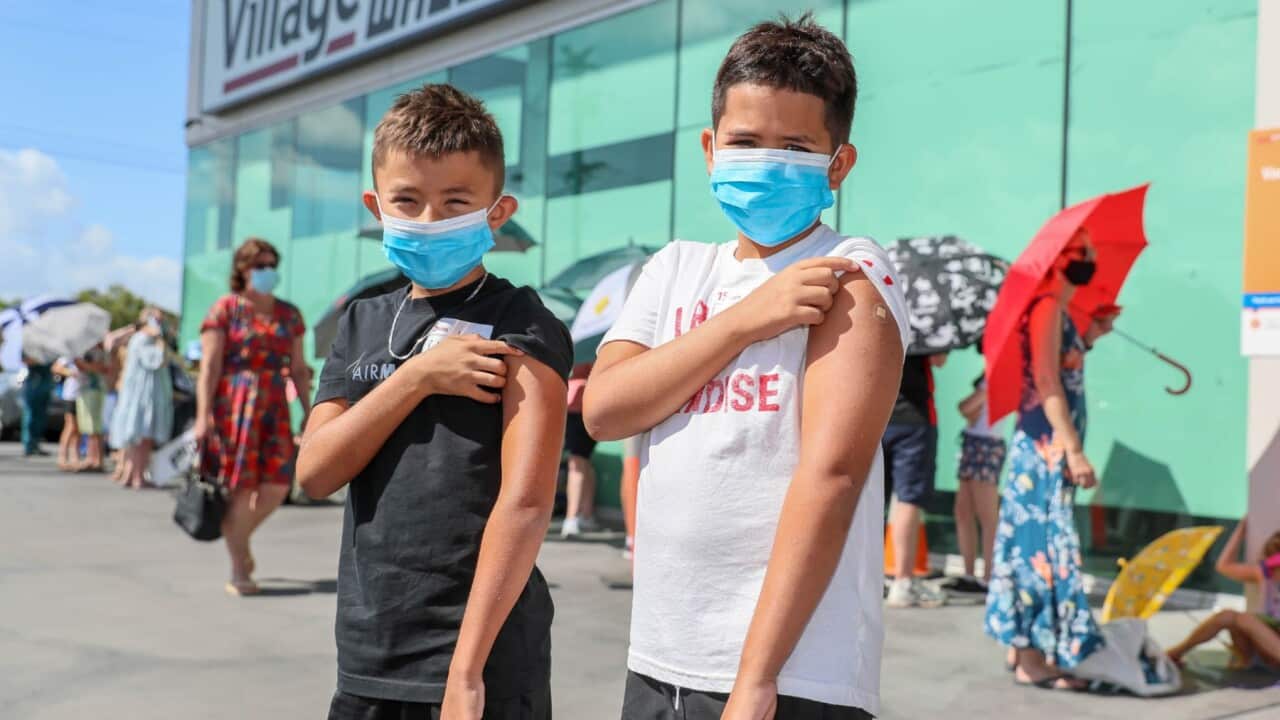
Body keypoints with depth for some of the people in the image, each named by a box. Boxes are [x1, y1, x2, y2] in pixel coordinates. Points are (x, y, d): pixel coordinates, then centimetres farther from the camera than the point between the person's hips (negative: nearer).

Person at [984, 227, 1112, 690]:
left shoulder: (1057, 308, 15)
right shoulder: (1048, 305, -13)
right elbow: (1047, 383, -20)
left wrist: (1089, 336, 19)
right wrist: (1073, 450, -22)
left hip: (1046, 446, 9)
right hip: (1047, 444, -9)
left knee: (1035, 539, 12)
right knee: (1045, 541, -7)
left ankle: (1024, 645, 20)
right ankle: (1032, 660, -2)